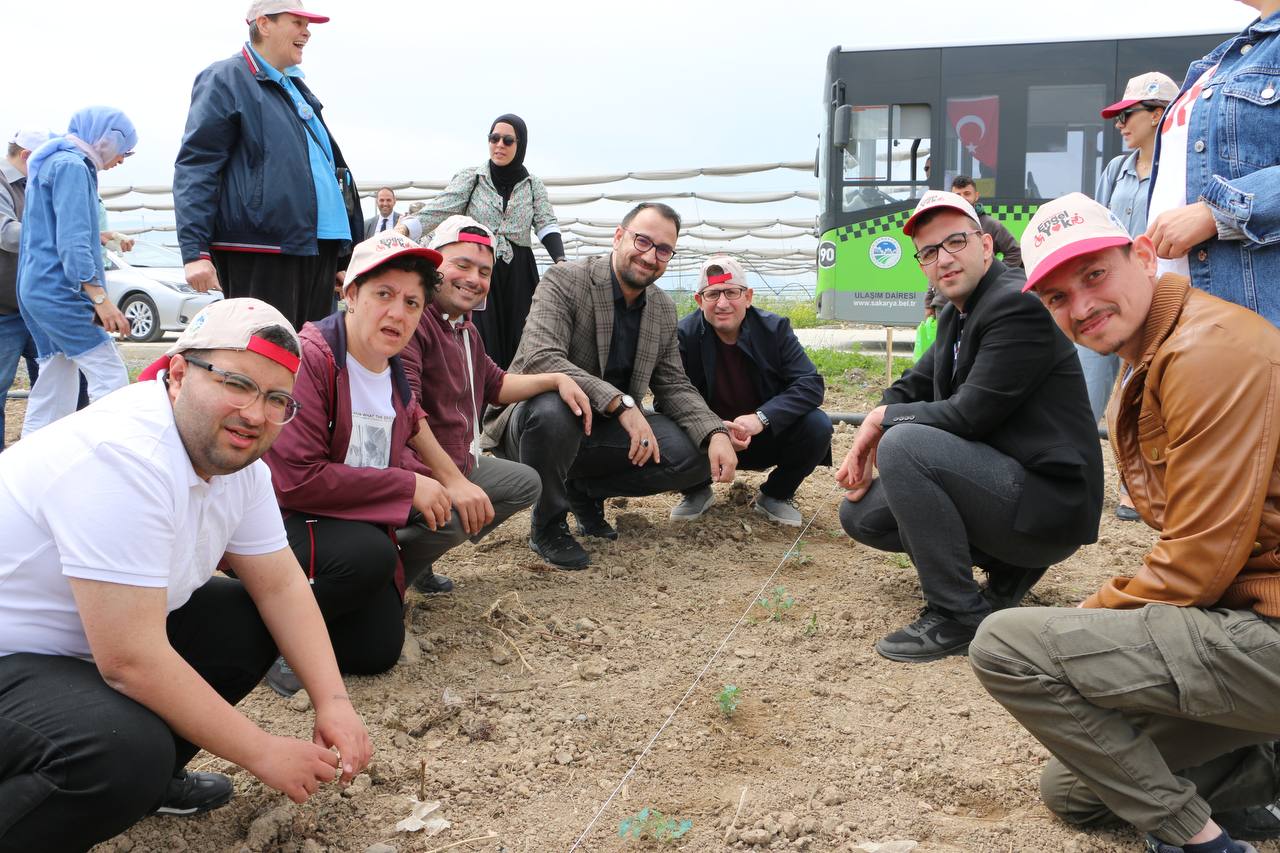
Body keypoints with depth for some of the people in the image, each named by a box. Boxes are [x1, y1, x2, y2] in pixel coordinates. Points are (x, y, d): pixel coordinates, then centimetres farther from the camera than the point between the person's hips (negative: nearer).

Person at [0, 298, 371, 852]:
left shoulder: (235, 453, -5)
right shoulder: (124, 456, -32)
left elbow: (281, 587, 1)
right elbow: (131, 662, -32)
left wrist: (332, 701, -11)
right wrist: (262, 753, -22)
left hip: (80, 643, 9)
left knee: (249, 621, 1)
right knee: (127, 752, -32)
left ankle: (146, 775, 15)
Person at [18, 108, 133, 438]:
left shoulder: (51, 163, 21)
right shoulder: (71, 166, -10)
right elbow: (72, 240, -19)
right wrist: (100, 298, -25)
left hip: (37, 289, 10)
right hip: (59, 290, -10)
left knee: (55, 388, 10)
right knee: (110, 376, -11)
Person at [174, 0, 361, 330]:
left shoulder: (296, 88, 25)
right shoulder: (226, 80, 0)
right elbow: (194, 169, -8)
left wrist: (344, 254, 26)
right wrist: (195, 251, -19)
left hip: (319, 249, 8)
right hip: (260, 253, -8)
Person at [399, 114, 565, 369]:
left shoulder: (533, 185, 9)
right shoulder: (470, 178, 3)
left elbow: (546, 224, -2)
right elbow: (437, 211, -7)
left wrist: (560, 261, -21)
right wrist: (402, 229, -25)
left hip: (518, 275, 2)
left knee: (517, 347, -1)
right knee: (482, 350, -7)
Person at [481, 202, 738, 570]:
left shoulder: (664, 309, 4)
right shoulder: (564, 281, -16)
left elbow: (673, 386, 6)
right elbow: (539, 359, -30)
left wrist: (717, 433, -14)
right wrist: (622, 403, -40)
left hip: (605, 430, 6)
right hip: (533, 419, -5)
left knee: (694, 458, -13)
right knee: (553, 409, -40)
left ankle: (584, 490, 11)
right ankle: (547, 526, -11)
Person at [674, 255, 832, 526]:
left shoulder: (774, 328, -10)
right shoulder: (684, 334, -13)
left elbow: (811, 384, -18)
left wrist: (761, 418, -33)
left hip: (765, 439, 1)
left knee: (817, 426, -25)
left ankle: (776, 495, 3)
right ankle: (697, 492, 4)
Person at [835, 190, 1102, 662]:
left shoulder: (1019, 304, -19)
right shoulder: (955, 316, 10)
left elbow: (970, 414, -24)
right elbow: (912, 386, 18)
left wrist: (884, 418, -9)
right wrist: (865, 440, -1)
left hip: (1049, 502, -10)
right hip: (1000, 479, 10)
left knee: (903, 444, -28)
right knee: (860, 514, 7)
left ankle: (958, 617, -17)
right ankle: (1008, 566, 12)